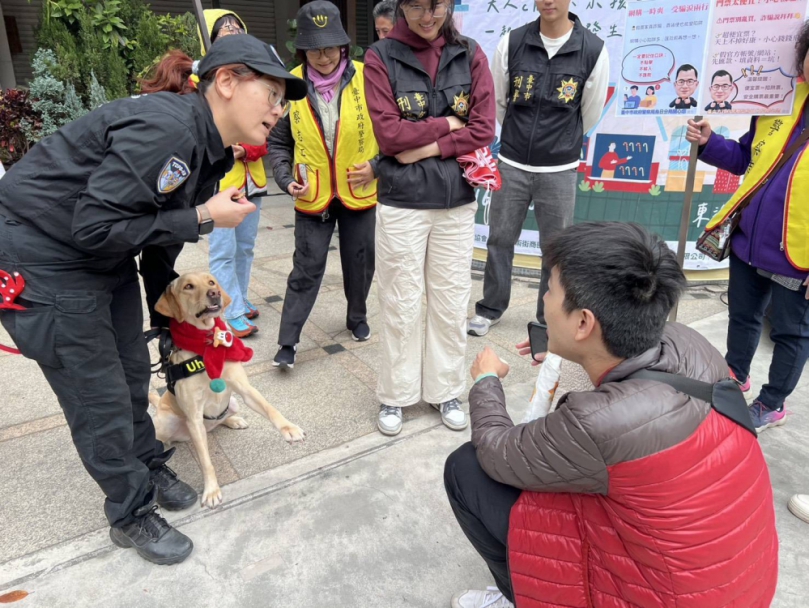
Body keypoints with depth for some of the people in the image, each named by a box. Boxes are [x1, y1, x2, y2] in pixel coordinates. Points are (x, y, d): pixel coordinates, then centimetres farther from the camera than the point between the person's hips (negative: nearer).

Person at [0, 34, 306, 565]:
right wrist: (203, 217, -25)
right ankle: (132, 515, 22)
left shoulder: (213, 148, -1)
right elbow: (94, 227, -29)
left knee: (133, 373, 16)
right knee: (100, 398, 2)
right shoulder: (164, 128, -30)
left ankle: (149, 469, 40)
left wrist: (162, 299, 20)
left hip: (109, 259, 8)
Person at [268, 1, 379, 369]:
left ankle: (357, 317, 39)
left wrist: (377, 165, -12)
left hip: (360, 193, 1)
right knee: (306, 269, 2)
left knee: (360, 263, 14)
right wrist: (286, 179, -9)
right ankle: (287, 342, 11)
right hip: (312, 197, 0)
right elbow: (278, 142, 5)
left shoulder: (367, 79, -8)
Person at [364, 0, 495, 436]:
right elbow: (388, 134, -11)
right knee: (400, 304, 6)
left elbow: (483, 131, -4)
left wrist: (426, 147, -11)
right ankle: (395, 395, 24)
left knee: (452, 302, 9)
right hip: (401, 202, -2)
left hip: (457, 201, 2)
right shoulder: (380, 57, -2)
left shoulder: (470, 54, 4)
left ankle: (446, 391, 27)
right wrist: (447, 124, -7)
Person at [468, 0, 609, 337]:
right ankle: (490, 309, 27)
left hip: (560, 170, -1)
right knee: (499, 240, 9)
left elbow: (591, 113, 7)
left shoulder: (594, 50, -7)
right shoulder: (511, 43, -5)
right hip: (512, 164, 1)